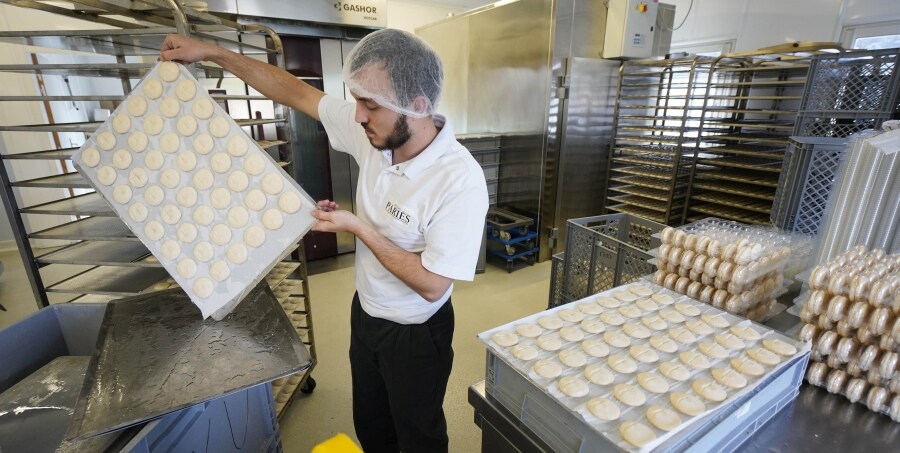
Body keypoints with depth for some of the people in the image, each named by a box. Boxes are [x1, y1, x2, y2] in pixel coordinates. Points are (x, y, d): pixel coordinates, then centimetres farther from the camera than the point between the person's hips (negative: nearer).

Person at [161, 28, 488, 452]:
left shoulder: (461, 181, -31)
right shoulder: (374, 131, -13)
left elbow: (431, 285, -27)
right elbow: (298, 93, 1)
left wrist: (357, 227, -23)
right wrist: (211, 52, 3)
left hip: (415, 335, -6)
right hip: (365, 313, 6)